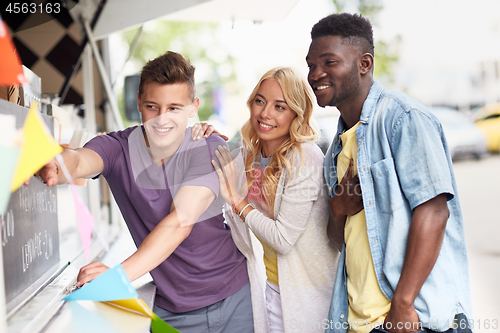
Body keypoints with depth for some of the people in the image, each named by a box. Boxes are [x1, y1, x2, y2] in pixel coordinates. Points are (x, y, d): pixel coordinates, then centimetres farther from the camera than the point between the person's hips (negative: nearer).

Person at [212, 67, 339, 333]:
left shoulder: (306, 159, -22)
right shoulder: (250, 153, -2)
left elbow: (283, 238, -22)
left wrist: (237, 201, -16)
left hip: (307, 287, -6)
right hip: (269, 281, 6)